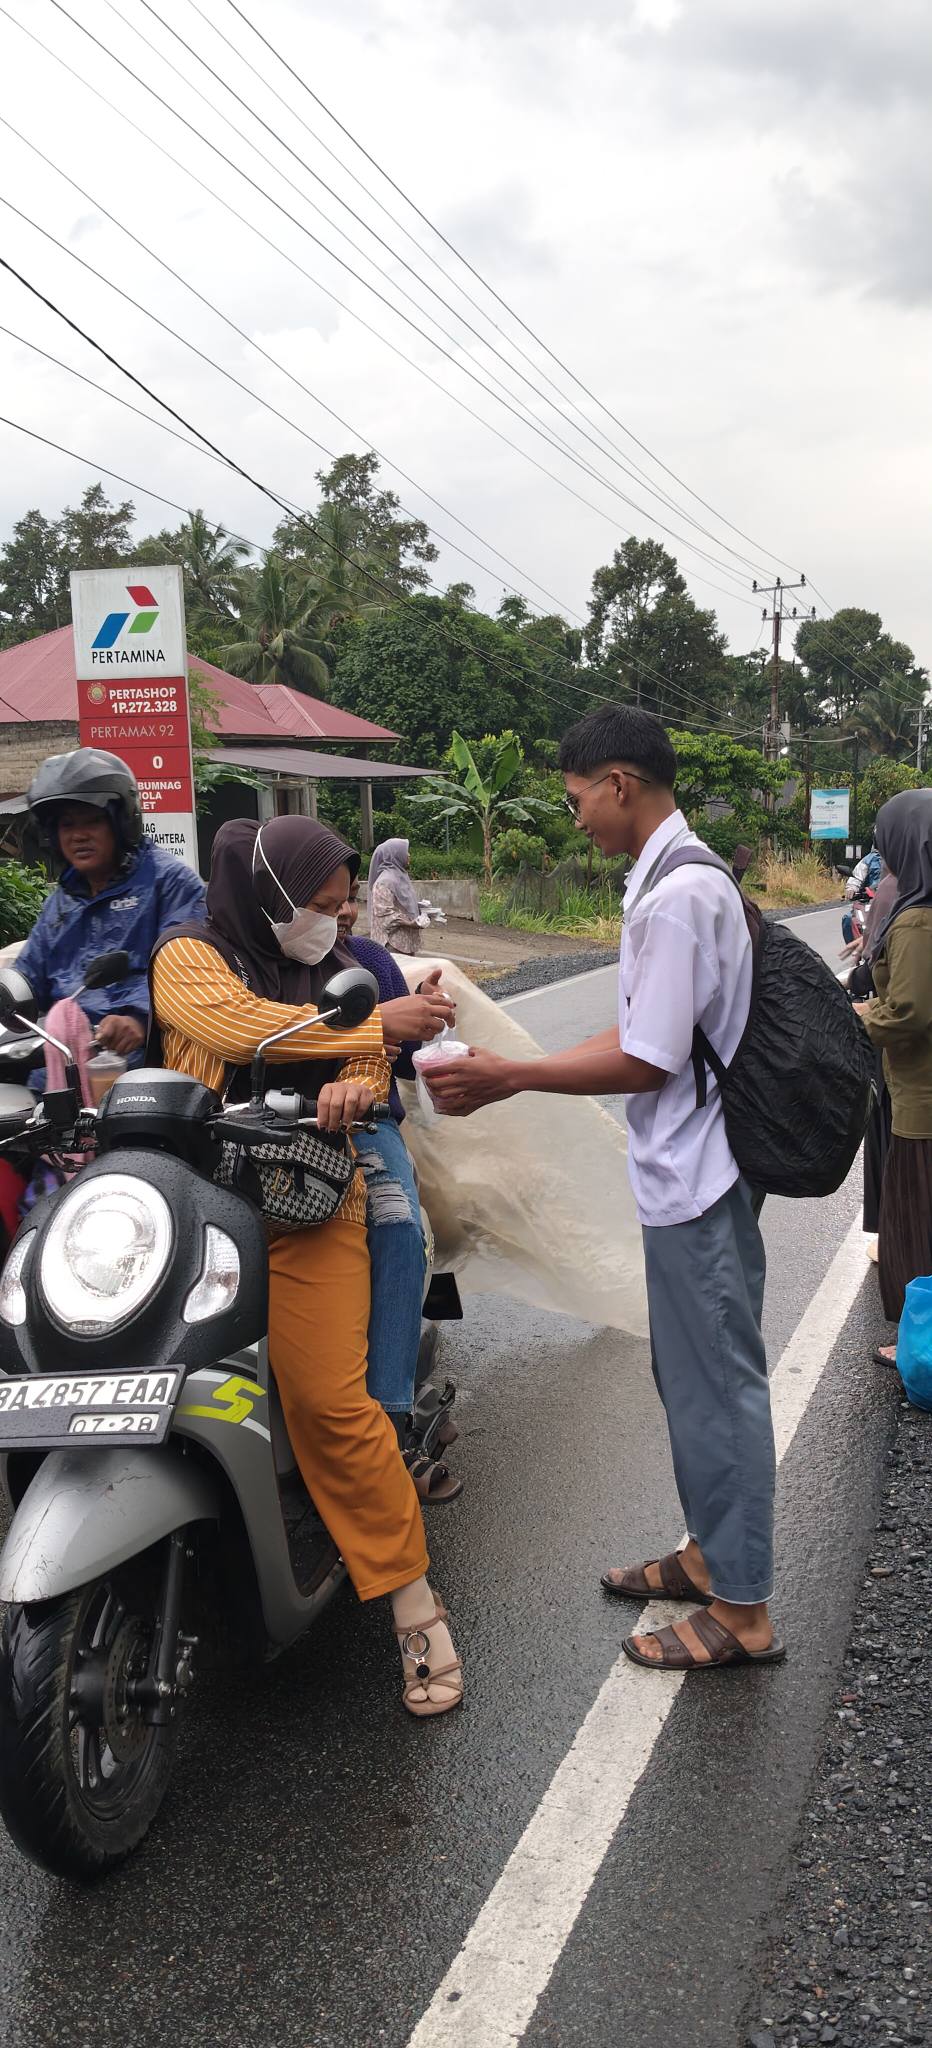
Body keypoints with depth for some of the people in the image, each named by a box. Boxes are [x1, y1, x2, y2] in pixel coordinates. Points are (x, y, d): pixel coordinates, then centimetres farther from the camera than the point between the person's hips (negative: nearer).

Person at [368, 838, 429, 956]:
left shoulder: (401, 876, 15)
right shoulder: (384, 882, -16)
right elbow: (384, 914, -22)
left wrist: (421, 913, 8)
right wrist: (412, 923, -24)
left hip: (406, 940, 10)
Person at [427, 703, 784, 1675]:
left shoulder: (678, 894, -21)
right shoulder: (673, 878, 12)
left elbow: (646, 1062, -21)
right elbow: (637, 1033, 13)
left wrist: (509, 1078, -14)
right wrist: (510, 1077, 10)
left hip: (695, 1183, -10)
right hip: (686, 1176, 10)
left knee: (715, 1383, 0)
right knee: (691, 1372, 20)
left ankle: (742, 1608, 14)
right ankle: (711, 1552, 35)